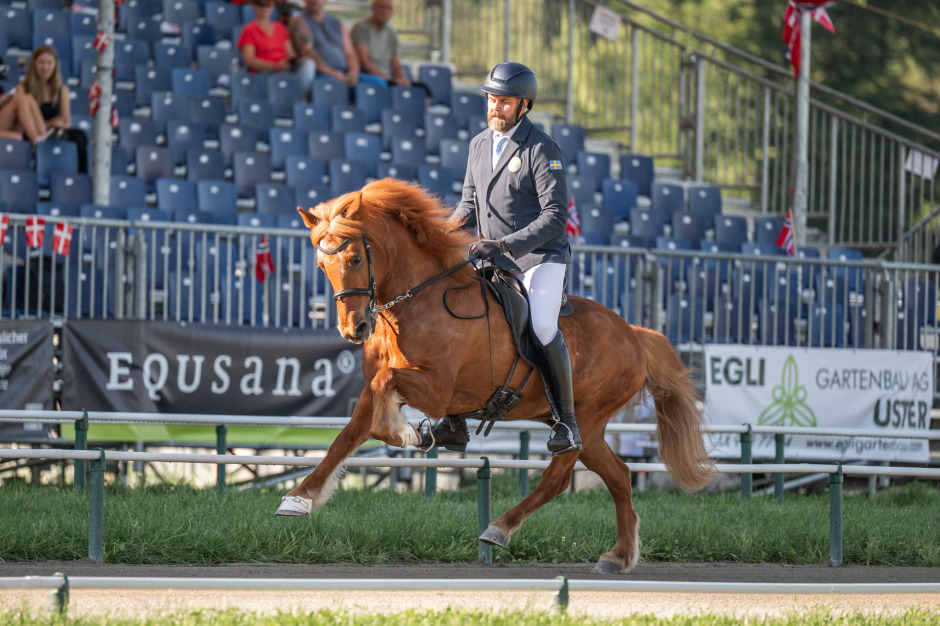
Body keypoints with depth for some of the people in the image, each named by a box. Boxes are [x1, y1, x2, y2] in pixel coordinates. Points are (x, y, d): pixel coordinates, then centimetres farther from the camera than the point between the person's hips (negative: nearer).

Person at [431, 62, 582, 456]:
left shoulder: (541, 150, -13)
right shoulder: (479, 145, 9)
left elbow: (555, 216, -18)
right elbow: (471, 199, 21)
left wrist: (505, 245, -25)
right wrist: (458, 222, -3)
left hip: (540, 257, -7)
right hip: (496, 261, 7)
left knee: (542, 326, -27)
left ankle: (567, 424, -19)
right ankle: (456, 419, 5)